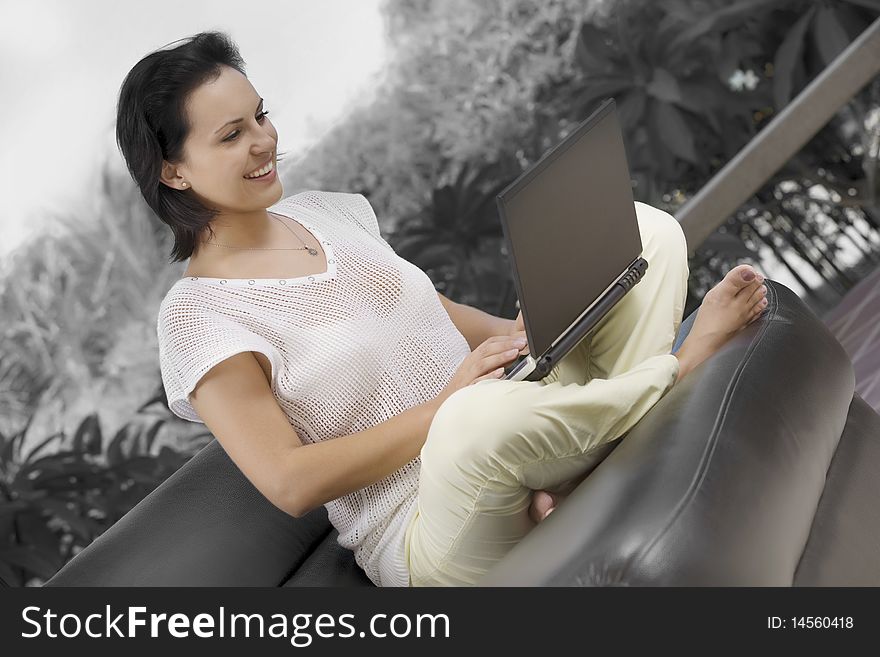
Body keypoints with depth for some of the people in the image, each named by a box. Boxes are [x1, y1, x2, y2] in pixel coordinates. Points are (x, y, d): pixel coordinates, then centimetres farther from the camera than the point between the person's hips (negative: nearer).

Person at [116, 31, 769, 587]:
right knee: (482, 415, -44)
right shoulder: (197, 317, -8)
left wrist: (526, 333, 1)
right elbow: (290, 483, -15)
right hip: (424, 533, -7)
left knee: (644, 229, -2)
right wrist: (447, 406, -18)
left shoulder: (327, 211, 13)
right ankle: (684, 366, -15)